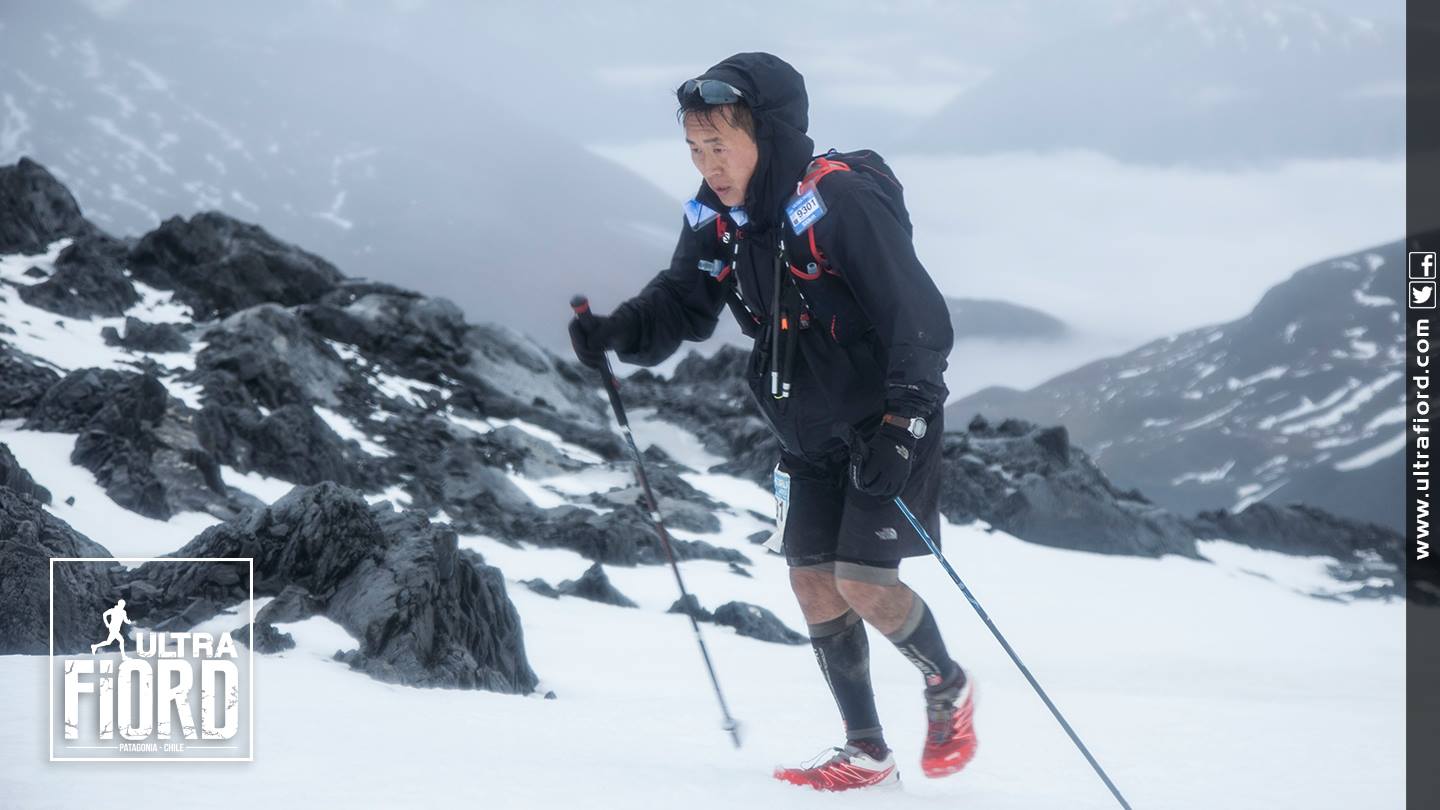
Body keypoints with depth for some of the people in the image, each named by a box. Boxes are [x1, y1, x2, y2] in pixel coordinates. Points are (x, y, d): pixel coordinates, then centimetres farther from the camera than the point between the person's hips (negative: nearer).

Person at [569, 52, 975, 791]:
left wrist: (902, 425, -36)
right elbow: (684, 302, 2)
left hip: (890, 425, -7)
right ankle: (866, 753, 15)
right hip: (808, 435, 7)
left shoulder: (843, 202, -28)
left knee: (864, 583, -11)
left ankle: (949, 688, 18)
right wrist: (618, 332, -18)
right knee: (812, 583, 4)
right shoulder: (716, 215, -7)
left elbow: (919, 318, -28)